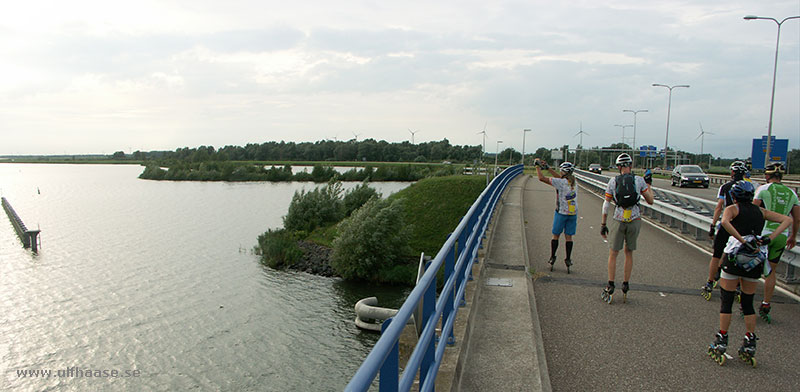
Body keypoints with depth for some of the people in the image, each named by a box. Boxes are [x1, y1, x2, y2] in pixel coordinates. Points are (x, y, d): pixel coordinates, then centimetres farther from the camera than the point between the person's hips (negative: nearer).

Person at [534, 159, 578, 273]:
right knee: (568, 237, 9)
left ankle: (552, 258, 13)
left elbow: (542, 178, -15)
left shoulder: (561, 182, -15)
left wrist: (538, 166, -1)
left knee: (556, 235, 8)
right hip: (573, 213, 5)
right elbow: (560, 177, 20)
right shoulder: (573, 182, 4)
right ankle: (568, 259, 9)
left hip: (561, 212, -5)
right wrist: (547, 167, 20)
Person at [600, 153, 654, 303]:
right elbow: (650, 201, 3)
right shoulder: (639, 180, -4)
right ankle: (625, 287, 20)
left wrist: (603, 224, 8)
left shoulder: (613, 181, -3)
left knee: (613, 254, 9)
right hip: (635, 220, 1)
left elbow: (606, 205, 0)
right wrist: (648, 184, 16)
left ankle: (610, 288, 8)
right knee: (629, 253, 15)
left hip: (618, 221, -1)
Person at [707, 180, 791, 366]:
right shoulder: (761, 211, 15)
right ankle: (750, 345, 16)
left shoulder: (733, 209, 2)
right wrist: (770, 238, -3)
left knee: (726, 300, 4)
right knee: (748, 303, 15)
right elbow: (787, 220, 7)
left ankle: (721, 344, 4)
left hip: (735, 256, -4)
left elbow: (724, 221, -21)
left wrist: (742, 240, -19)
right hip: (756, 260, 4)